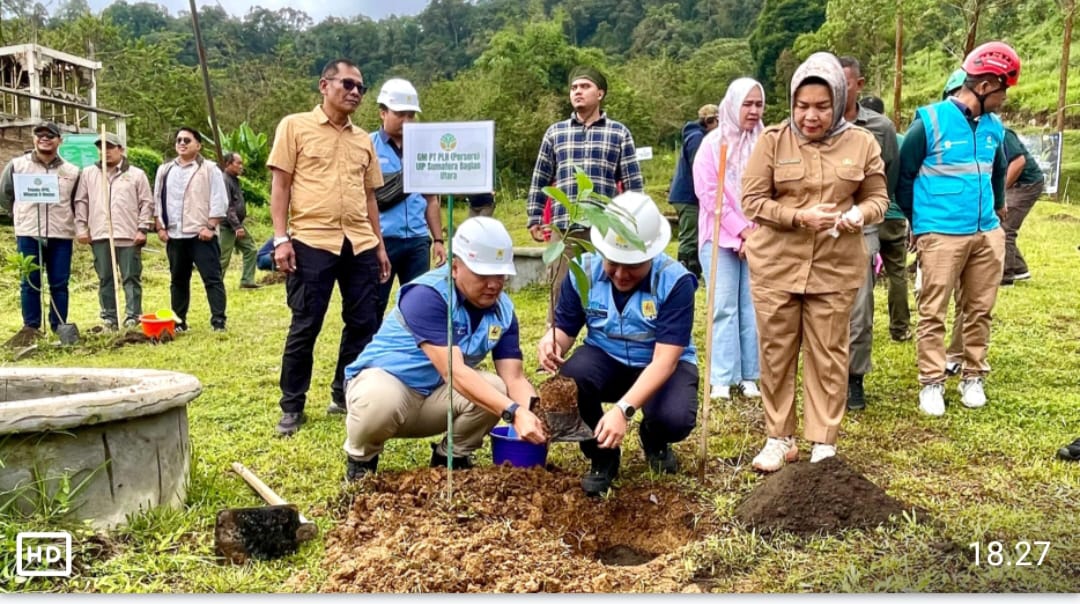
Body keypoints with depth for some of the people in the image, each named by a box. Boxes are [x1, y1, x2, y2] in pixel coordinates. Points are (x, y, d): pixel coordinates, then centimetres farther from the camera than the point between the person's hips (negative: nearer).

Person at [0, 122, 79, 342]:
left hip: (61, 235, 0)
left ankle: (59, 326, 13)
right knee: (30, 283, 4)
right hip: (28, 234, 0)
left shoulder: (71, 171, 3)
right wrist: (21, 216, 13)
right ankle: (30, 326, 12)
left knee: (59, 284, 4)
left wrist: (66, 219, 10)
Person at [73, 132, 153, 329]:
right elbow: (81, 202, 12)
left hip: (129, 236, -3)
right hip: (99, 235, 3)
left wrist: (143, 229, -6)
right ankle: (109, 318, 14)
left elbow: (146, 203, 2)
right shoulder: (88, 173, 13)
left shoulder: (137, 174, 5)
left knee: (131, 278, 0)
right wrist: (81, 228, 4)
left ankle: (132, 318, 4)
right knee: (105, 279, 7)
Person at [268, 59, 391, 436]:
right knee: (304, 327, 0)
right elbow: (280, 185, -1)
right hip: (312, 242, -5)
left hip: (360, 245, 5)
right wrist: (281, 238, -10)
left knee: (363, 324, 6)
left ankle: (344, 396, 22)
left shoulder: (364, 139, 17)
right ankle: (292, 407, 13)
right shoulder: (295, 126, 3)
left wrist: (379, 245, 14)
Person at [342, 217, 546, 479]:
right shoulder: (426, 295, -28)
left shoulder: (502, 310, -6)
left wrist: (537, 415, -34)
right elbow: (454, 371, -35)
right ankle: (361, 457, -4)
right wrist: (513, 412, -44)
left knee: (496, 389, -21)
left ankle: (452, 456, 7)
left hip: (437, 396, 6)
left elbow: (514, 377, -12)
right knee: (381, 401, -40)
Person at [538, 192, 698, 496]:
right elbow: (564, 329, -6)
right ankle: (602, 456, -2)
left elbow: (664, 361, -30)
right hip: (606, 358, 2)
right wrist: (551, 341, -33)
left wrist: (623, 410, -43)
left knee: (676, 419, -32)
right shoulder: (584, 270, -16)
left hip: (663, 365, -2)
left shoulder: (675, 282, -25)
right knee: (570, 379, -32)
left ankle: (654, 441, 11)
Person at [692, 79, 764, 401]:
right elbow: (709, 193, -4)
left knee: (753, 306, 2)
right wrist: (742, 230, -9)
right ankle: (722, 380, 0)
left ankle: (749, 376, 9)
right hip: (721, 237, -1)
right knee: (723, 307, -3)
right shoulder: (713, 143, 1)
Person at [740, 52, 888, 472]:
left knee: (828, 355, 7)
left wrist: (859, 214, -15)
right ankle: (779, 438, 21)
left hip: (836, 268, 1)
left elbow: (878, 197, 8)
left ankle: (824, 442, 20)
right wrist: (799, 217, -20)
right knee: (776, 353, 7)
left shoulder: (862, 143, 1)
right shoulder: (772, 140, -3)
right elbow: (752, 200, -5)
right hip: (776, 266, 0)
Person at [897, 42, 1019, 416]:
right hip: (941, 235, -6)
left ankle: (973, 377, 24)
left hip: (988, 234, 6)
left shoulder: (994, 127, 8)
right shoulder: (930, 122, -10)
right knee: (933, 312, -1)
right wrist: (917, 221, 6)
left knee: (979, 310, 12)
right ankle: (932, 383, 9)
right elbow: (904, 175, -1)